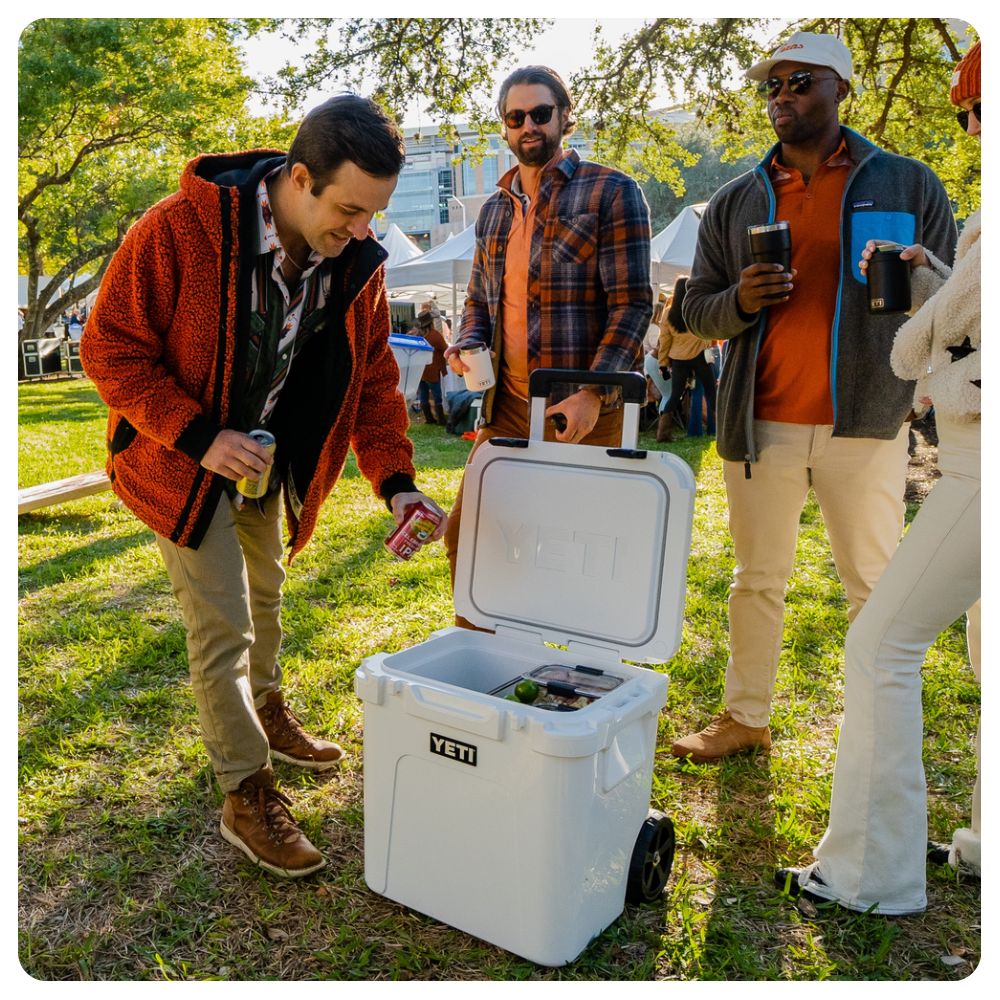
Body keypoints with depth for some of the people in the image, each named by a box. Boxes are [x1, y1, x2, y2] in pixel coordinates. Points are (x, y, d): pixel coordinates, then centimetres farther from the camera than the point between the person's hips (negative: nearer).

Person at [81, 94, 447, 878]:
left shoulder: (356, 263, -13)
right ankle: (247, 796, 11)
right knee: (222, 628, -5)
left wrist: (394, 480, -18)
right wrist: (198, 437, -30)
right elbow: (111, 349, -21)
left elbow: (373, 378, -6)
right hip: (184, 459, -5)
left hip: (269, 454, 6)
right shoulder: (178, 232, -29)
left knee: (264, 594, 23)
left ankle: (268, 715, 48)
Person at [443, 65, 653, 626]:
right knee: (466, 535, 8)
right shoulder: (495, 209, 16)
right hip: (507, 405, 6)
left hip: (581, 412, -6)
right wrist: (468, 345, 1)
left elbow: (633, 304, -10)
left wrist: (593, 395, -21)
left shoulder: (611, 193, -3)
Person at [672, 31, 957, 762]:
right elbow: (698, 313, 11)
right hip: (760, 425, 2)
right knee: (758, 578, 10)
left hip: (866, 423, -2)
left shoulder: (908, 186, 5)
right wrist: (738, 302, -11)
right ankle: (745, 719, 23)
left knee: (875, 585, 5)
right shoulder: (735, 202, 11)